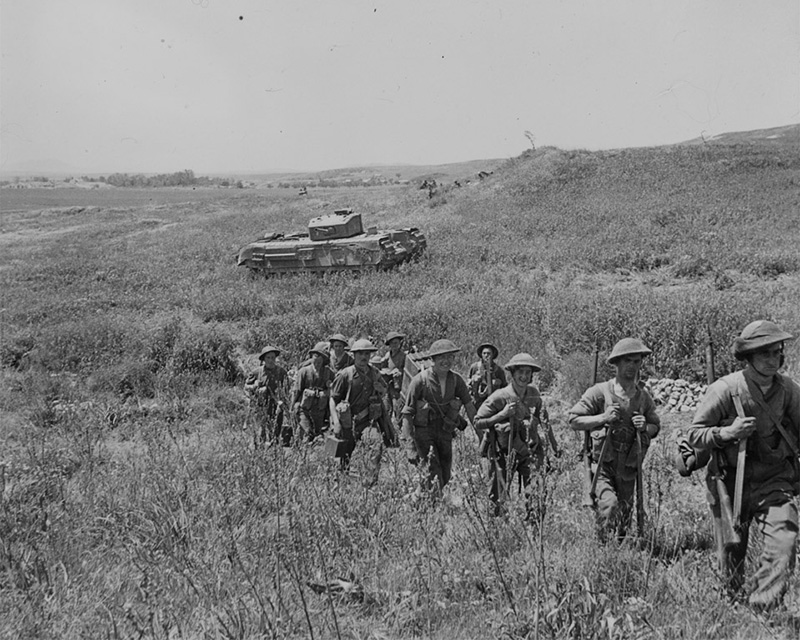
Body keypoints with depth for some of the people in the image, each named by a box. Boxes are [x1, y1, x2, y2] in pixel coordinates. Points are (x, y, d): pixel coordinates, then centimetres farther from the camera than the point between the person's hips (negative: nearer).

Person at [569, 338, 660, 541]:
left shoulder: (644, 397, 6)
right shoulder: (600, 392, -8)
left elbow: (656, 426, 19)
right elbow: (574, 420, -6)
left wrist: (645, 427, -5)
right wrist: (603, 418, -19)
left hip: (628, 469, 4)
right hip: (602, 464, -4)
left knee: (625, 513, 9)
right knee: (609, 505, -23)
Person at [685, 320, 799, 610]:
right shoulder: (725, 389, -14)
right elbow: (694, 434, -10)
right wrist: (728, 432, -25)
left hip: (774, 480, 2)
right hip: (731, 480, -2)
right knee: (731, 552, 10)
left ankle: (761, 609, -16)